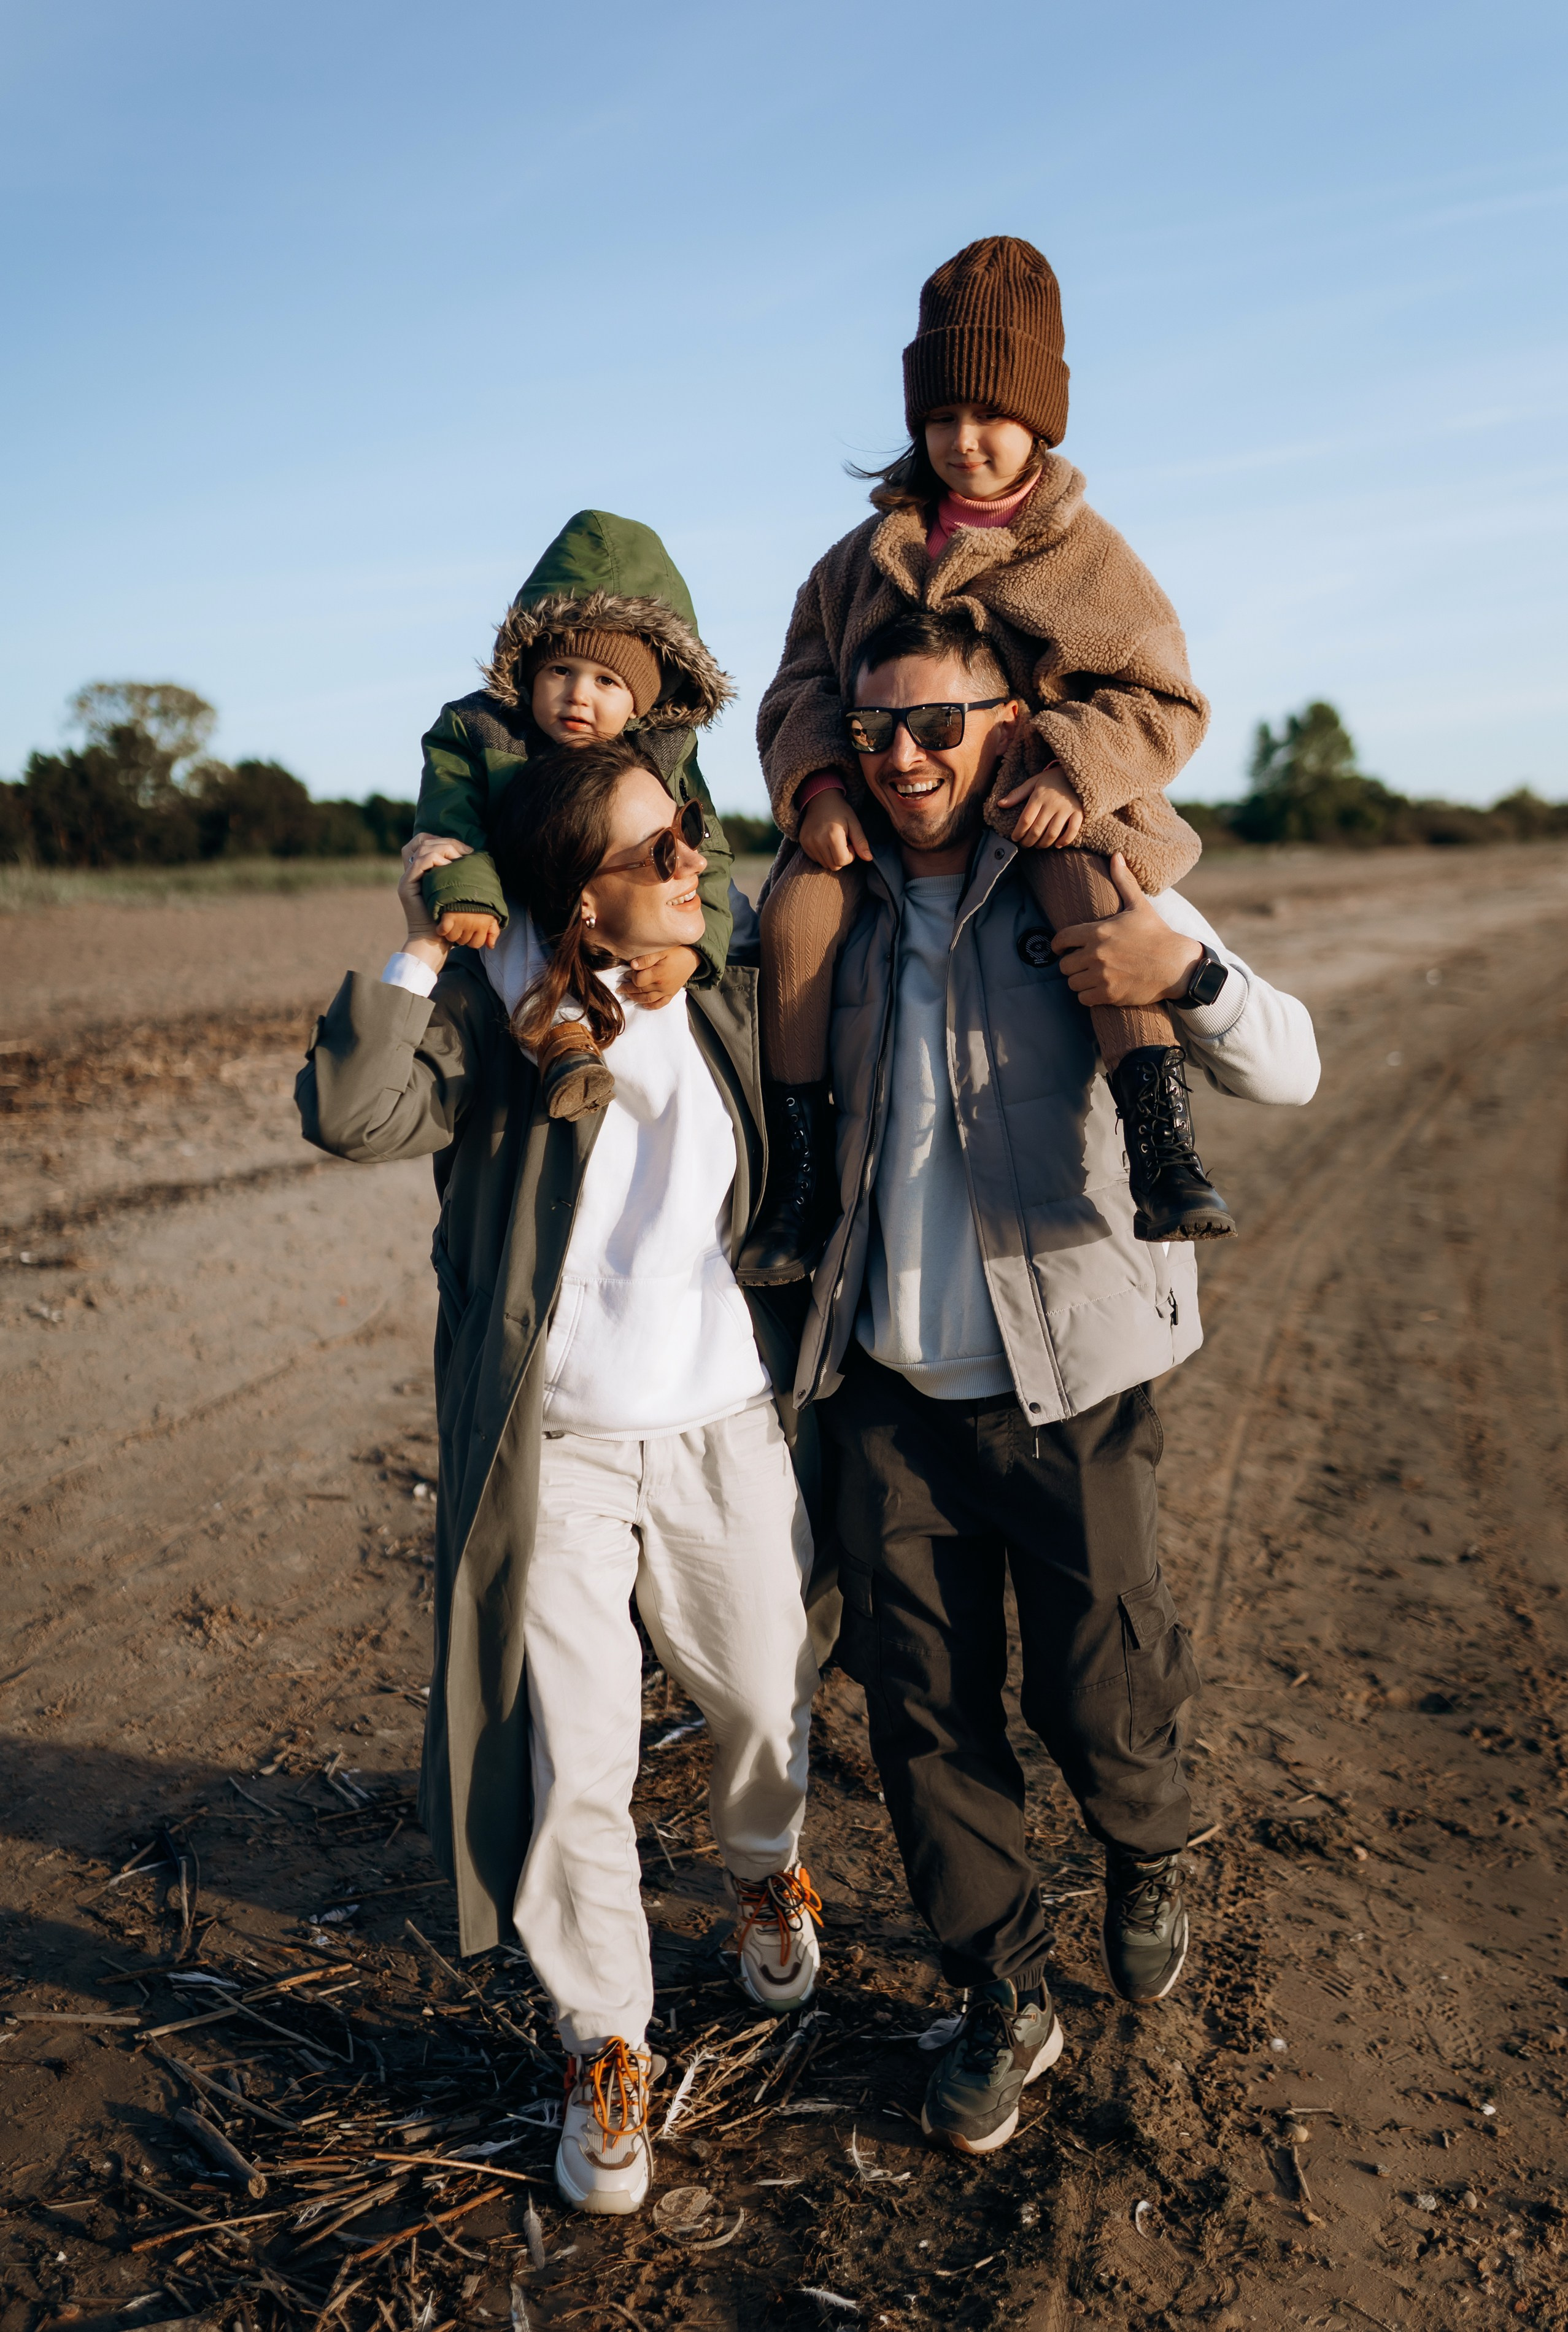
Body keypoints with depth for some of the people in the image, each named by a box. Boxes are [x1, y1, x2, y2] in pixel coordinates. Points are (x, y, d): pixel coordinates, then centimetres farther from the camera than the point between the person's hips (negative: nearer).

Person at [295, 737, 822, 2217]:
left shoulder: (730, 1008, 2)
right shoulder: (491, 1019, -11)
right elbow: (351, 1116, -23)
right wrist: (417, 947, -26)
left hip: (724, 1430, 4)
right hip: (555, 1454, -3)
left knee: (766, 1708, 17)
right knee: (570, 1772, 3)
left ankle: (762, 1875, 53)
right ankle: (604, 2052, 27)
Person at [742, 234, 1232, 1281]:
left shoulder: (1089, 554, 5)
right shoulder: (869, 554, 14)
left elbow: (1166, 702, 1)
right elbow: (802, 685, 10)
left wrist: (1076, 772, -19)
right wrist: (818, 785, -11)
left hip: (1038, 804, -2)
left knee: (1091, 900, -35)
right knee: (798, 904, -24)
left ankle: (1162, 1153, -37)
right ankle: (804, 1175, -16)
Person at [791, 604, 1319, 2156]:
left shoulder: (1089, 894, -6)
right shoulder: (843, 910, 5)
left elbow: (1289, 1071, -10)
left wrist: (1188, 973, -31)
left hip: (1062, 1387, -3)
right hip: (888, 1390, 4)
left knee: (1095, 1696, 7)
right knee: (920, 1708, 8)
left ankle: (1147, 1863, 42)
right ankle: (1003, 1999, 29)